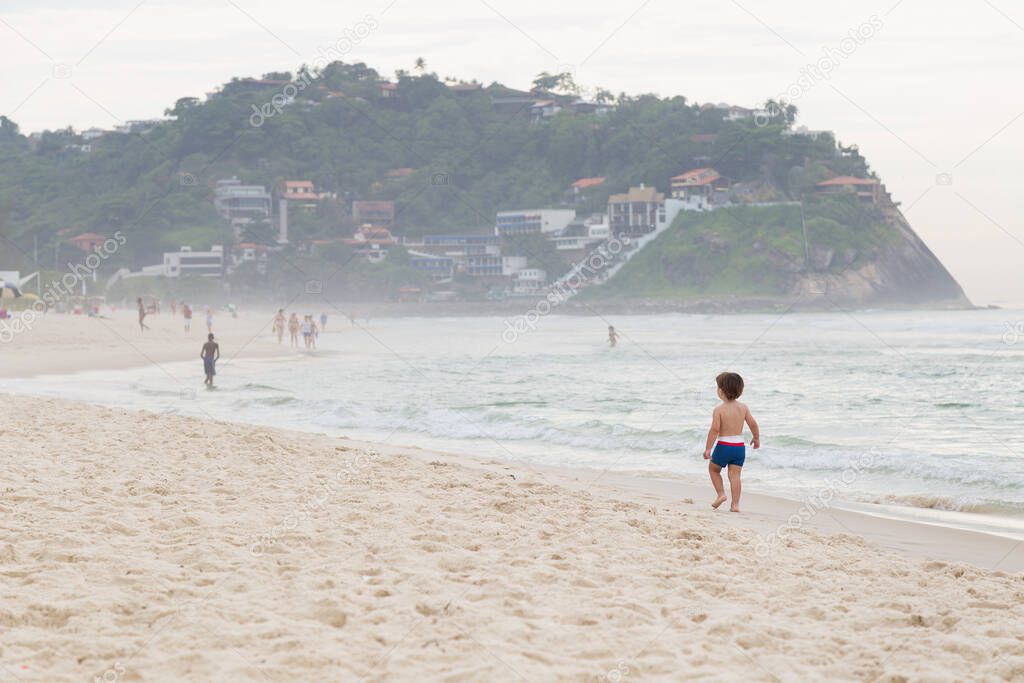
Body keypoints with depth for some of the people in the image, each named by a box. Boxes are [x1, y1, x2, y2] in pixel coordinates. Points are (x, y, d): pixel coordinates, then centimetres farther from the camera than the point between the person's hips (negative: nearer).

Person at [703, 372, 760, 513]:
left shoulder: (719, 410, -12)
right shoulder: (743, 408, 1)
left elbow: (715, 429, -18)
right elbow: (753, 424, 2)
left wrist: (708, 448, -15)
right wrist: (756, 438, 21)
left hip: (724, 445, -4)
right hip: (739, 446, 4)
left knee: (713, 469, 20)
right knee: (735, 475, 5)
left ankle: (721, 494, 12)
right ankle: (735, 504, -2)